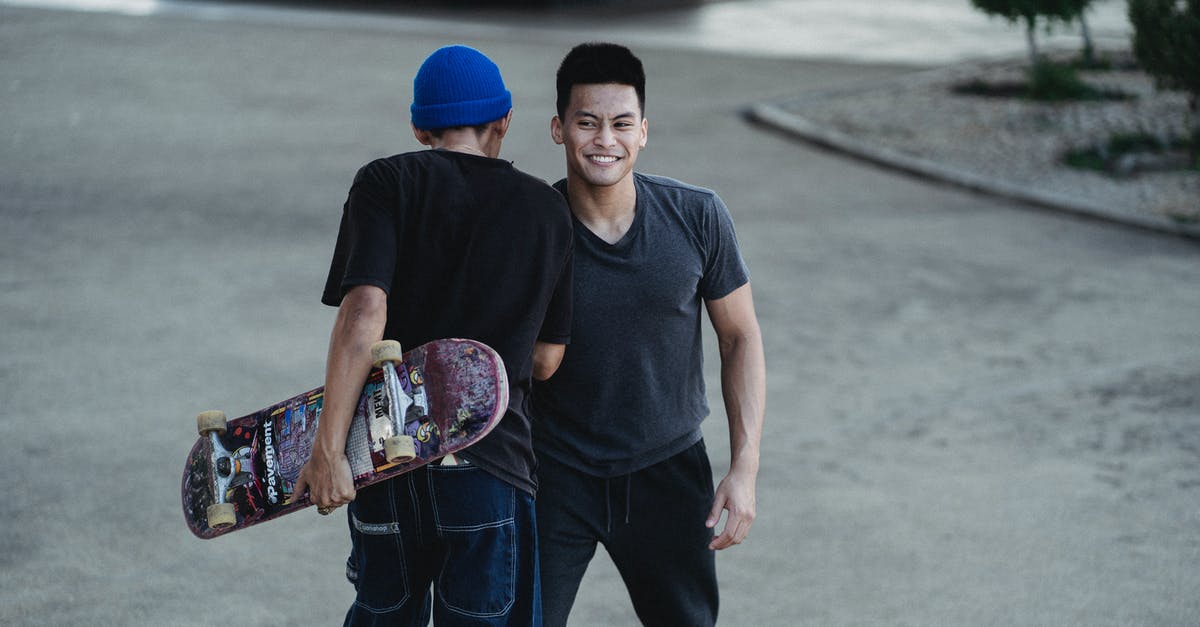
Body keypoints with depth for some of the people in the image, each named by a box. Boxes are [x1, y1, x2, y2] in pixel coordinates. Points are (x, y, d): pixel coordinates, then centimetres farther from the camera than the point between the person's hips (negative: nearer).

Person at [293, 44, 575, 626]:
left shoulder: (386, 182, -1)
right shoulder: (549, 211, 5)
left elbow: (364, 312, -16)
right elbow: (545, 360, 7)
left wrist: (327, 448, -19)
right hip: (490, 469, -1)